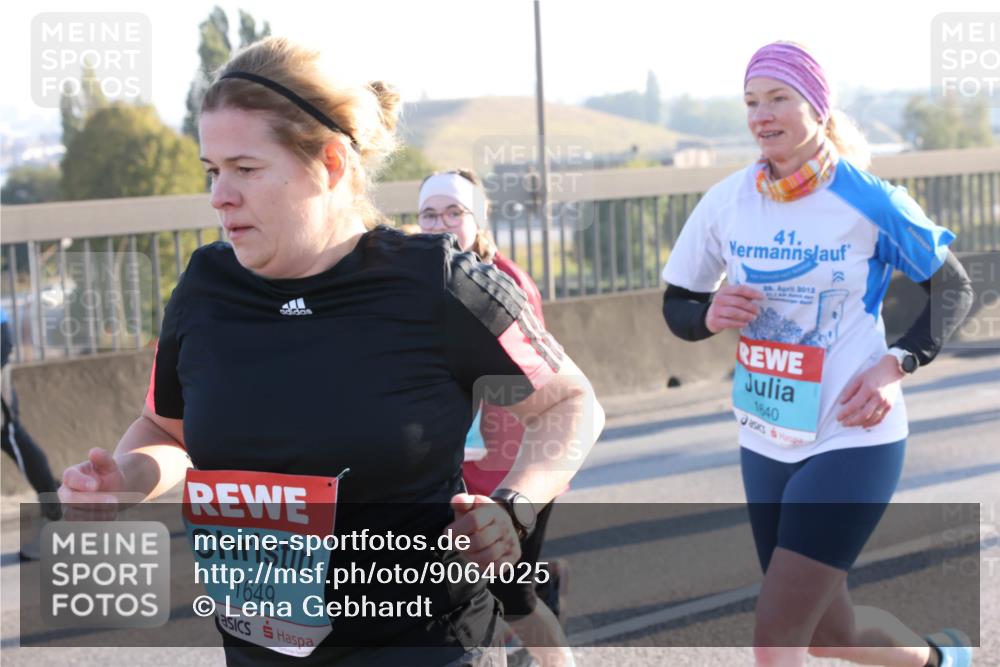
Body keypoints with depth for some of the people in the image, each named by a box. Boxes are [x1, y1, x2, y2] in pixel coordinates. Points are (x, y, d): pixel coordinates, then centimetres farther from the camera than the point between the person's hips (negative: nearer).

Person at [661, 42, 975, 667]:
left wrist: (895, 366, -15)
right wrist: (708, 315, -14)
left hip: (853, 441, -5)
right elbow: (676, 304, 9)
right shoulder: (726, 203, -1)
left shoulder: (869, 201, -12)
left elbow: (954, 290, 0)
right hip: (765, 444, 5)